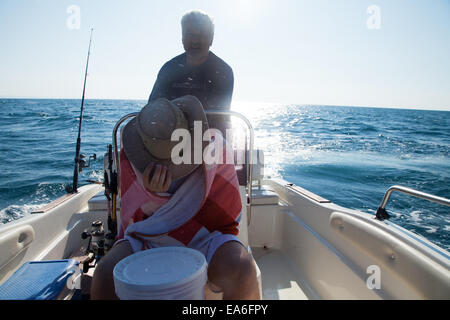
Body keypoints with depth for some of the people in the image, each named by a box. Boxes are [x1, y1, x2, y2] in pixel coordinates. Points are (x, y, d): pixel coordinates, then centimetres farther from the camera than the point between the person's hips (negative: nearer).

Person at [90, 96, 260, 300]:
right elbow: (133, 218, -5)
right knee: (106, 273, -27)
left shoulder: (215, 148, -13)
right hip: (150, 240, 2)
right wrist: (150, 192, -27)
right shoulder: (131, 155, -8)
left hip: (205, 239, -1)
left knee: (242, 270, -32)